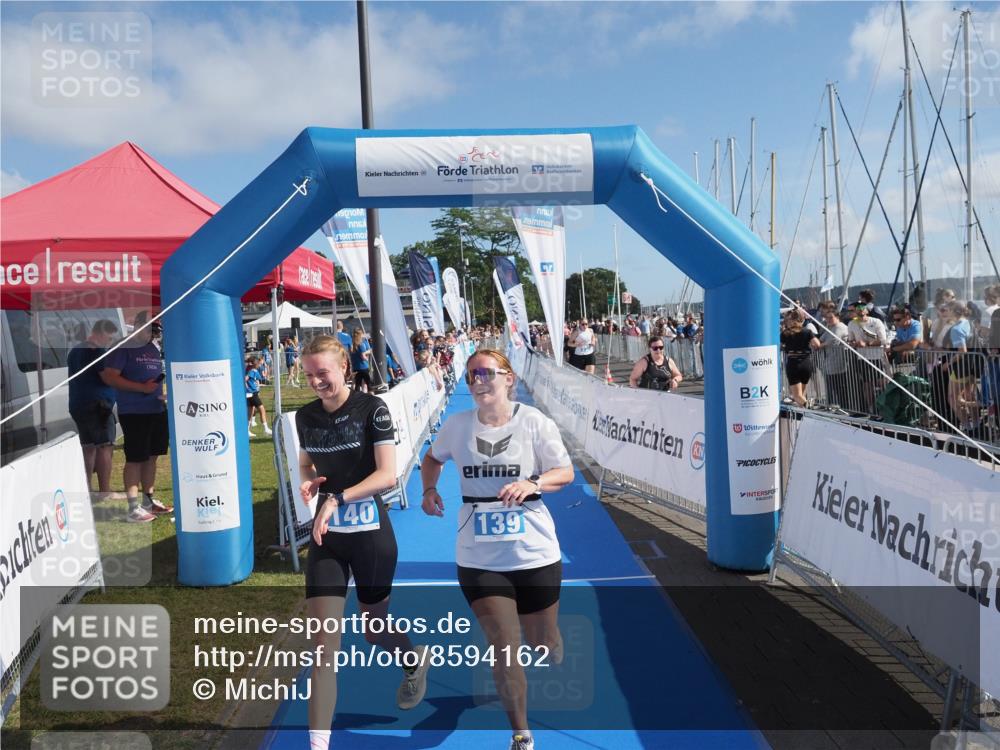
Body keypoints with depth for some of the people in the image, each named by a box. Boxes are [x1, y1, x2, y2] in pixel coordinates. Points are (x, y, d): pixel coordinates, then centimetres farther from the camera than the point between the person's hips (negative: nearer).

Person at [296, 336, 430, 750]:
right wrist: (308, 481, -4)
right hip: (326, 536, 3)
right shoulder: (306, 415, 2)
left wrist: (337, 498, -26)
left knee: (373, 628, 15)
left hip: (370, 533, -3)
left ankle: (415, 660, 50)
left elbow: (386, 474, -17)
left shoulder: (371, 408, -12)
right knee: (324, 639, -5)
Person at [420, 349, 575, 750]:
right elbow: (433, 457, 18)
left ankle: (556, 672, 55)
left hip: (535, 553, -1)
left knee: (542, 644, 16)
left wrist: (532, 483, -23)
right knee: (504, 649, -3)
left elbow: (565, 472, -4)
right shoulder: (457, 424, -1)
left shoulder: (533, 421, -8)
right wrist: (429, 489, 0)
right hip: (479, 558, 1)